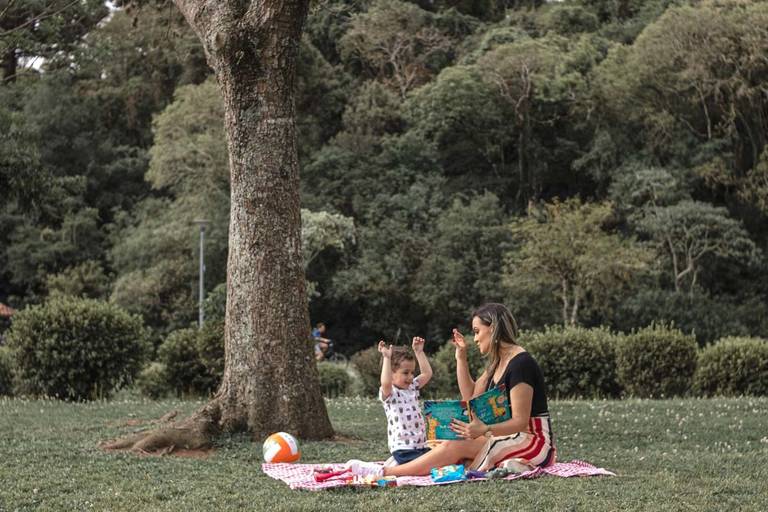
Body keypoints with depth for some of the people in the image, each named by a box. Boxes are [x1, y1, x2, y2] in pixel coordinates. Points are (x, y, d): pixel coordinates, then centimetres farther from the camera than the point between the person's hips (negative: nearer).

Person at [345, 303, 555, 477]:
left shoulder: (520, 363, -16)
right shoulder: (498, 363, 14)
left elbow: (520, 421, -20)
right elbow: (470, 396, 18)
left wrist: (484, 431, -36)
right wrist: (461, 357, 9)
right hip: (513, 438, 10)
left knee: (458, 446, -20)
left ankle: (385, 472, -23)